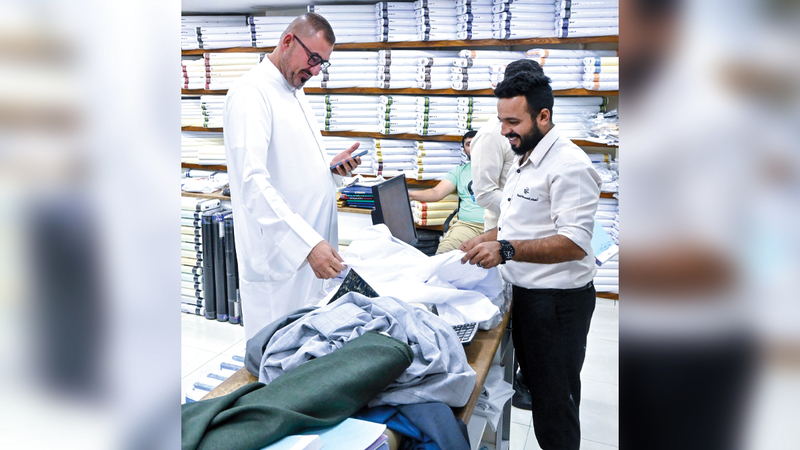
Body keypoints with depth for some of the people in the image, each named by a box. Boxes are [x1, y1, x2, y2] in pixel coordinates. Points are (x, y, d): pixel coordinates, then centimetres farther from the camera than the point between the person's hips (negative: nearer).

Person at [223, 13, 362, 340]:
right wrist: (307, 243, -34)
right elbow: (253, 181, -27)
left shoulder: (295, 93, 16)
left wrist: (330, 168, 5)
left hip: (313, 247, 9)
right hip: (279, 252, -9)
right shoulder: (251, 93, -14)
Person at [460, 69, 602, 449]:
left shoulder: (569, 165, -20)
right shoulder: (524, 159, 12)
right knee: (532, 386, 20)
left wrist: (506, 250, -33)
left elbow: (575, 242, -28)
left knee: (554, 401, 3)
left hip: (557, 300, -9)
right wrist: (487, 239, 7)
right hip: (525, 292, 10)